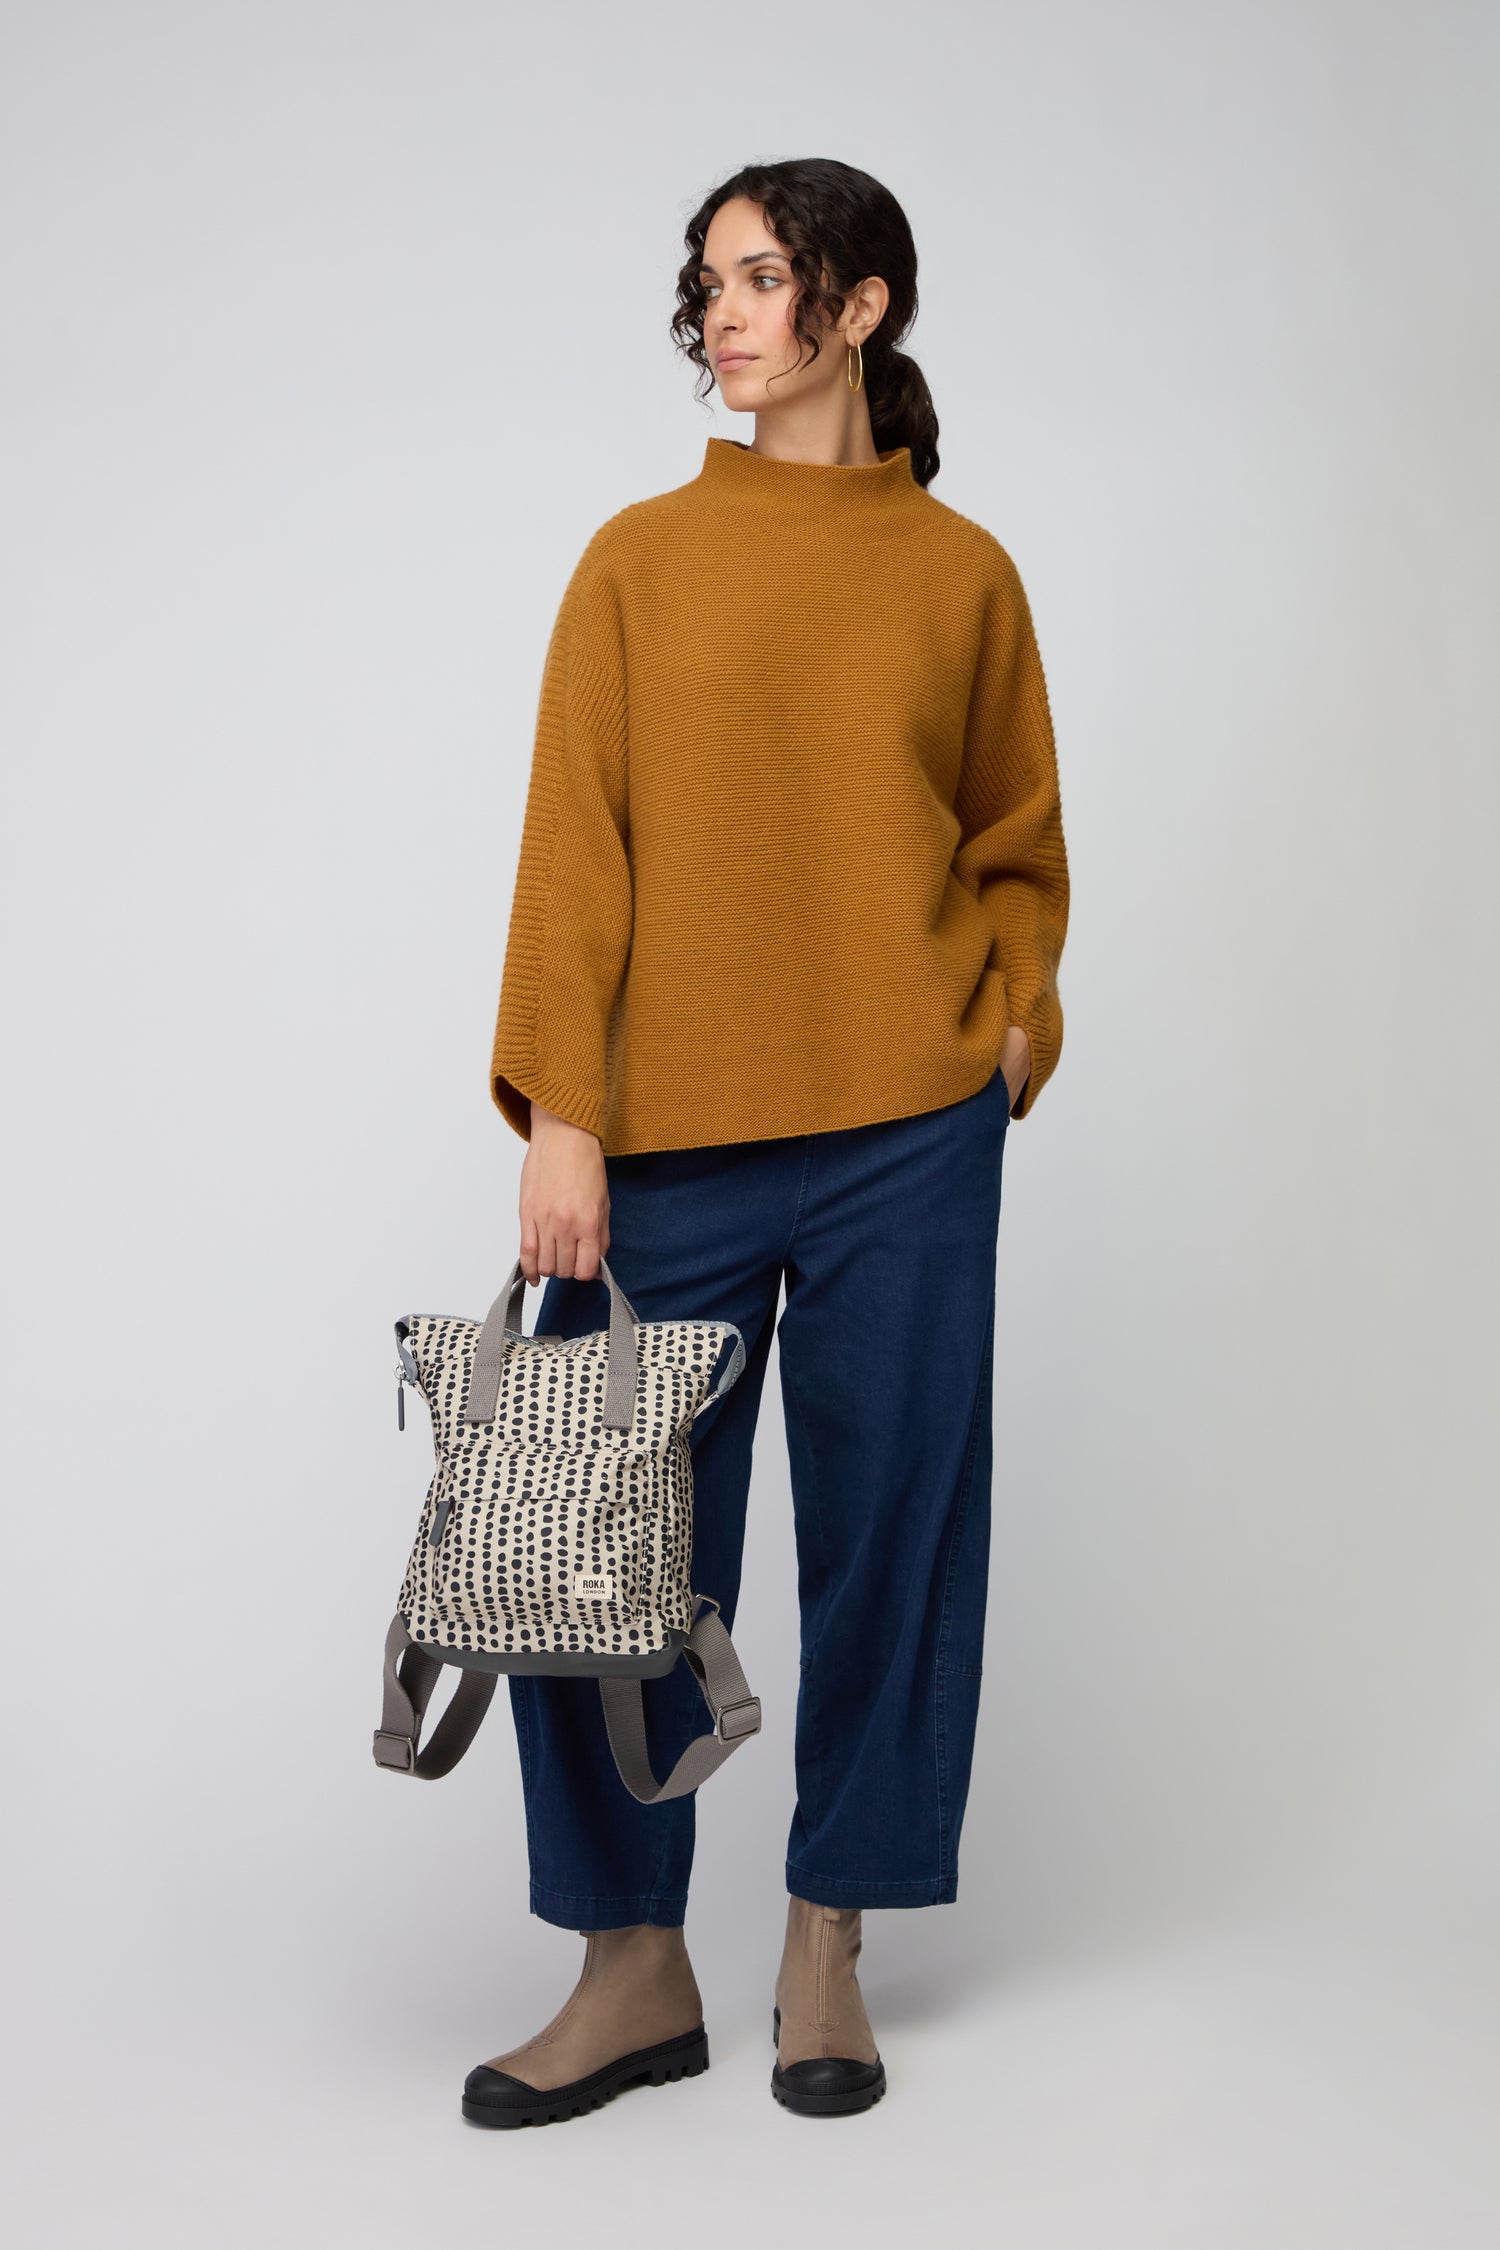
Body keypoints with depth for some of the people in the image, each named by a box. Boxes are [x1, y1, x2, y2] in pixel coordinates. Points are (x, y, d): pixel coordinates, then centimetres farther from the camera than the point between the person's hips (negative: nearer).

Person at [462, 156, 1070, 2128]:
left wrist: (1017, 1008, -1)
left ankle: (830, 1949, 21)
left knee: (889, 1532, 5)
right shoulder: (640, 561, 6)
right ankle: (635, 1968, 15)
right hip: (672, 1132, 0)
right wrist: (559, 1115, -8)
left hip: (907, 1131, 1)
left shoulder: (961, 572, 8)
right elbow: (575, 849, 0)